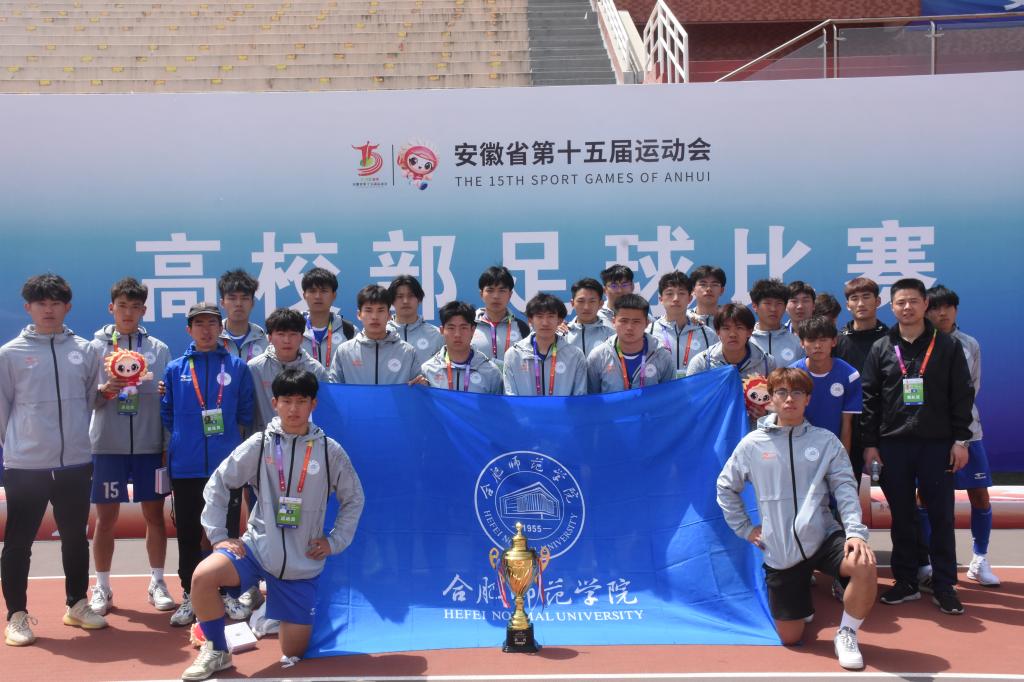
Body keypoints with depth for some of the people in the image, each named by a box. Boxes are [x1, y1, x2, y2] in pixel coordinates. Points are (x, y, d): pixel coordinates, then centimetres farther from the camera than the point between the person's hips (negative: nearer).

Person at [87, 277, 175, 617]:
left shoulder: (159, 349, 6)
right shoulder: (96, 347, 2)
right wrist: (105, 390, -19)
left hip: (150, 445, 1)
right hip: (107, 445, -1)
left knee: (154, 513, 7)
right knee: (106, 517, 5)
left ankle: (157, 583, 19)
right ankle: (101, 588, 18)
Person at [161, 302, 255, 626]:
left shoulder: (237, 367, 4)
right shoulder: (175, 369, 6)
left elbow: (245, 413, 7)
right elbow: (166, 415, 10)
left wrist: (230, 438, 4)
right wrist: (183, 441, 6)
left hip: (227, 464, 0)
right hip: (186, 465, 1)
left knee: (227, 530, 7)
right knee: (188, 533, 6)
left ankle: (228, 593, 19)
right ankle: (189, 597, 17)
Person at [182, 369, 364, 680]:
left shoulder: (330, 450, -4)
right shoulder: (260, 444, -4)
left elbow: (353, 498, 8)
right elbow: (217, 484, 2)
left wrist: (335, 541, 1)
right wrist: (218, 535, -4)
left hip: (303, 562, 0)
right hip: (257, 547, 0)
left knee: (294, 652, 4)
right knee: (203, 576, -29)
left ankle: (272, 615, 40)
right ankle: (216, 652, -4)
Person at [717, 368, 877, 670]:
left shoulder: (826, 440, 1)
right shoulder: (752, 444, 3)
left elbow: (845, 488, -6)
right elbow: (726, 487, 14)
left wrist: (855, 531, -20)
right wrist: (745, 529, 9)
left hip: (823, 538, -1)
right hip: (780, 553, 1)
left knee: (865, 565, -33)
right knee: (790, 637, 5)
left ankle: (847, 634, -7)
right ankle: (801, 599, 41)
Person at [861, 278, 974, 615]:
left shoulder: (948, 346, 4)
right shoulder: (881, 349, 5)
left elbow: (962, 395, 2)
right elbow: (869, 399, 4)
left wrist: (960, 440, -3)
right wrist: (869, 443, -1)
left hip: (937, 444, -1)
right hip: (893, 444, 1)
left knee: (941, 515, 2)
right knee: (902, 517, 7)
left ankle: (944, 585, 12)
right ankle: (906, 581, 17)